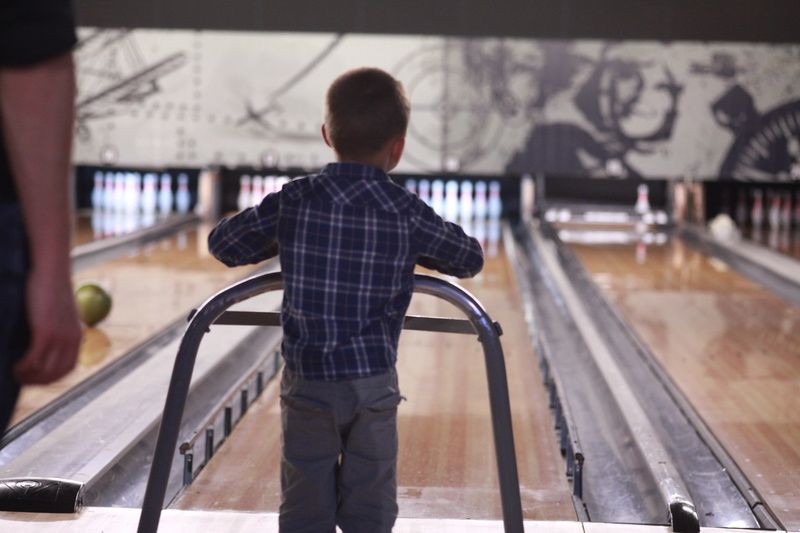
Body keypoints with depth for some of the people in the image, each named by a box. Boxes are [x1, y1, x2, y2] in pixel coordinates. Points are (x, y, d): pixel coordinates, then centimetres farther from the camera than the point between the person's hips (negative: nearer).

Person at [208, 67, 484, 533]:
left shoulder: (294, 201, -5)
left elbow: (223, 244, 6)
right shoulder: (407, 214, -7)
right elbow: (471, 259, 8)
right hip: (373, 384, -1)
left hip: (306, 381, 1)